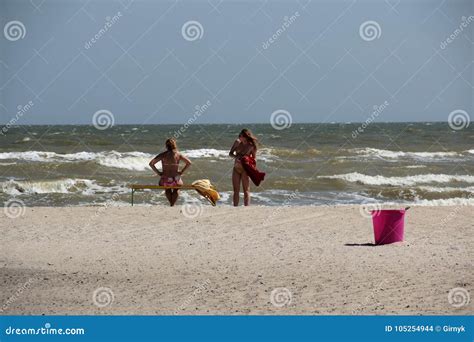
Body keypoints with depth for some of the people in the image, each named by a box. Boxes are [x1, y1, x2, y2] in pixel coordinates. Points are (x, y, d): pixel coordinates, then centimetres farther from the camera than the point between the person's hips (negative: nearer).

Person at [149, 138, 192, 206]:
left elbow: (151, 163, -10)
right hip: (176, 181, 0)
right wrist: (181, 172, 1)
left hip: (164, 181, 0)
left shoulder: (163, 155, -6)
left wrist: (158, 172, -2)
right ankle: (173, 204, 37)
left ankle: (171, 203, 42)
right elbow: (189, 163, -5)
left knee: (167, 188, 40)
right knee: (176, 189, 39)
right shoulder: (178, 154, -5)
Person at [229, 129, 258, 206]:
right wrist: (236, 156, -14)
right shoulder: (237, 142, 0)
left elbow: (254, 159, -4)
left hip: (245, 170, -5)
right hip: (236, 169, 5)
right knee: (236, 190, 6)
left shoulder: (251, 146, -11)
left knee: (246, 190, -5)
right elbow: (230, 153, 7)